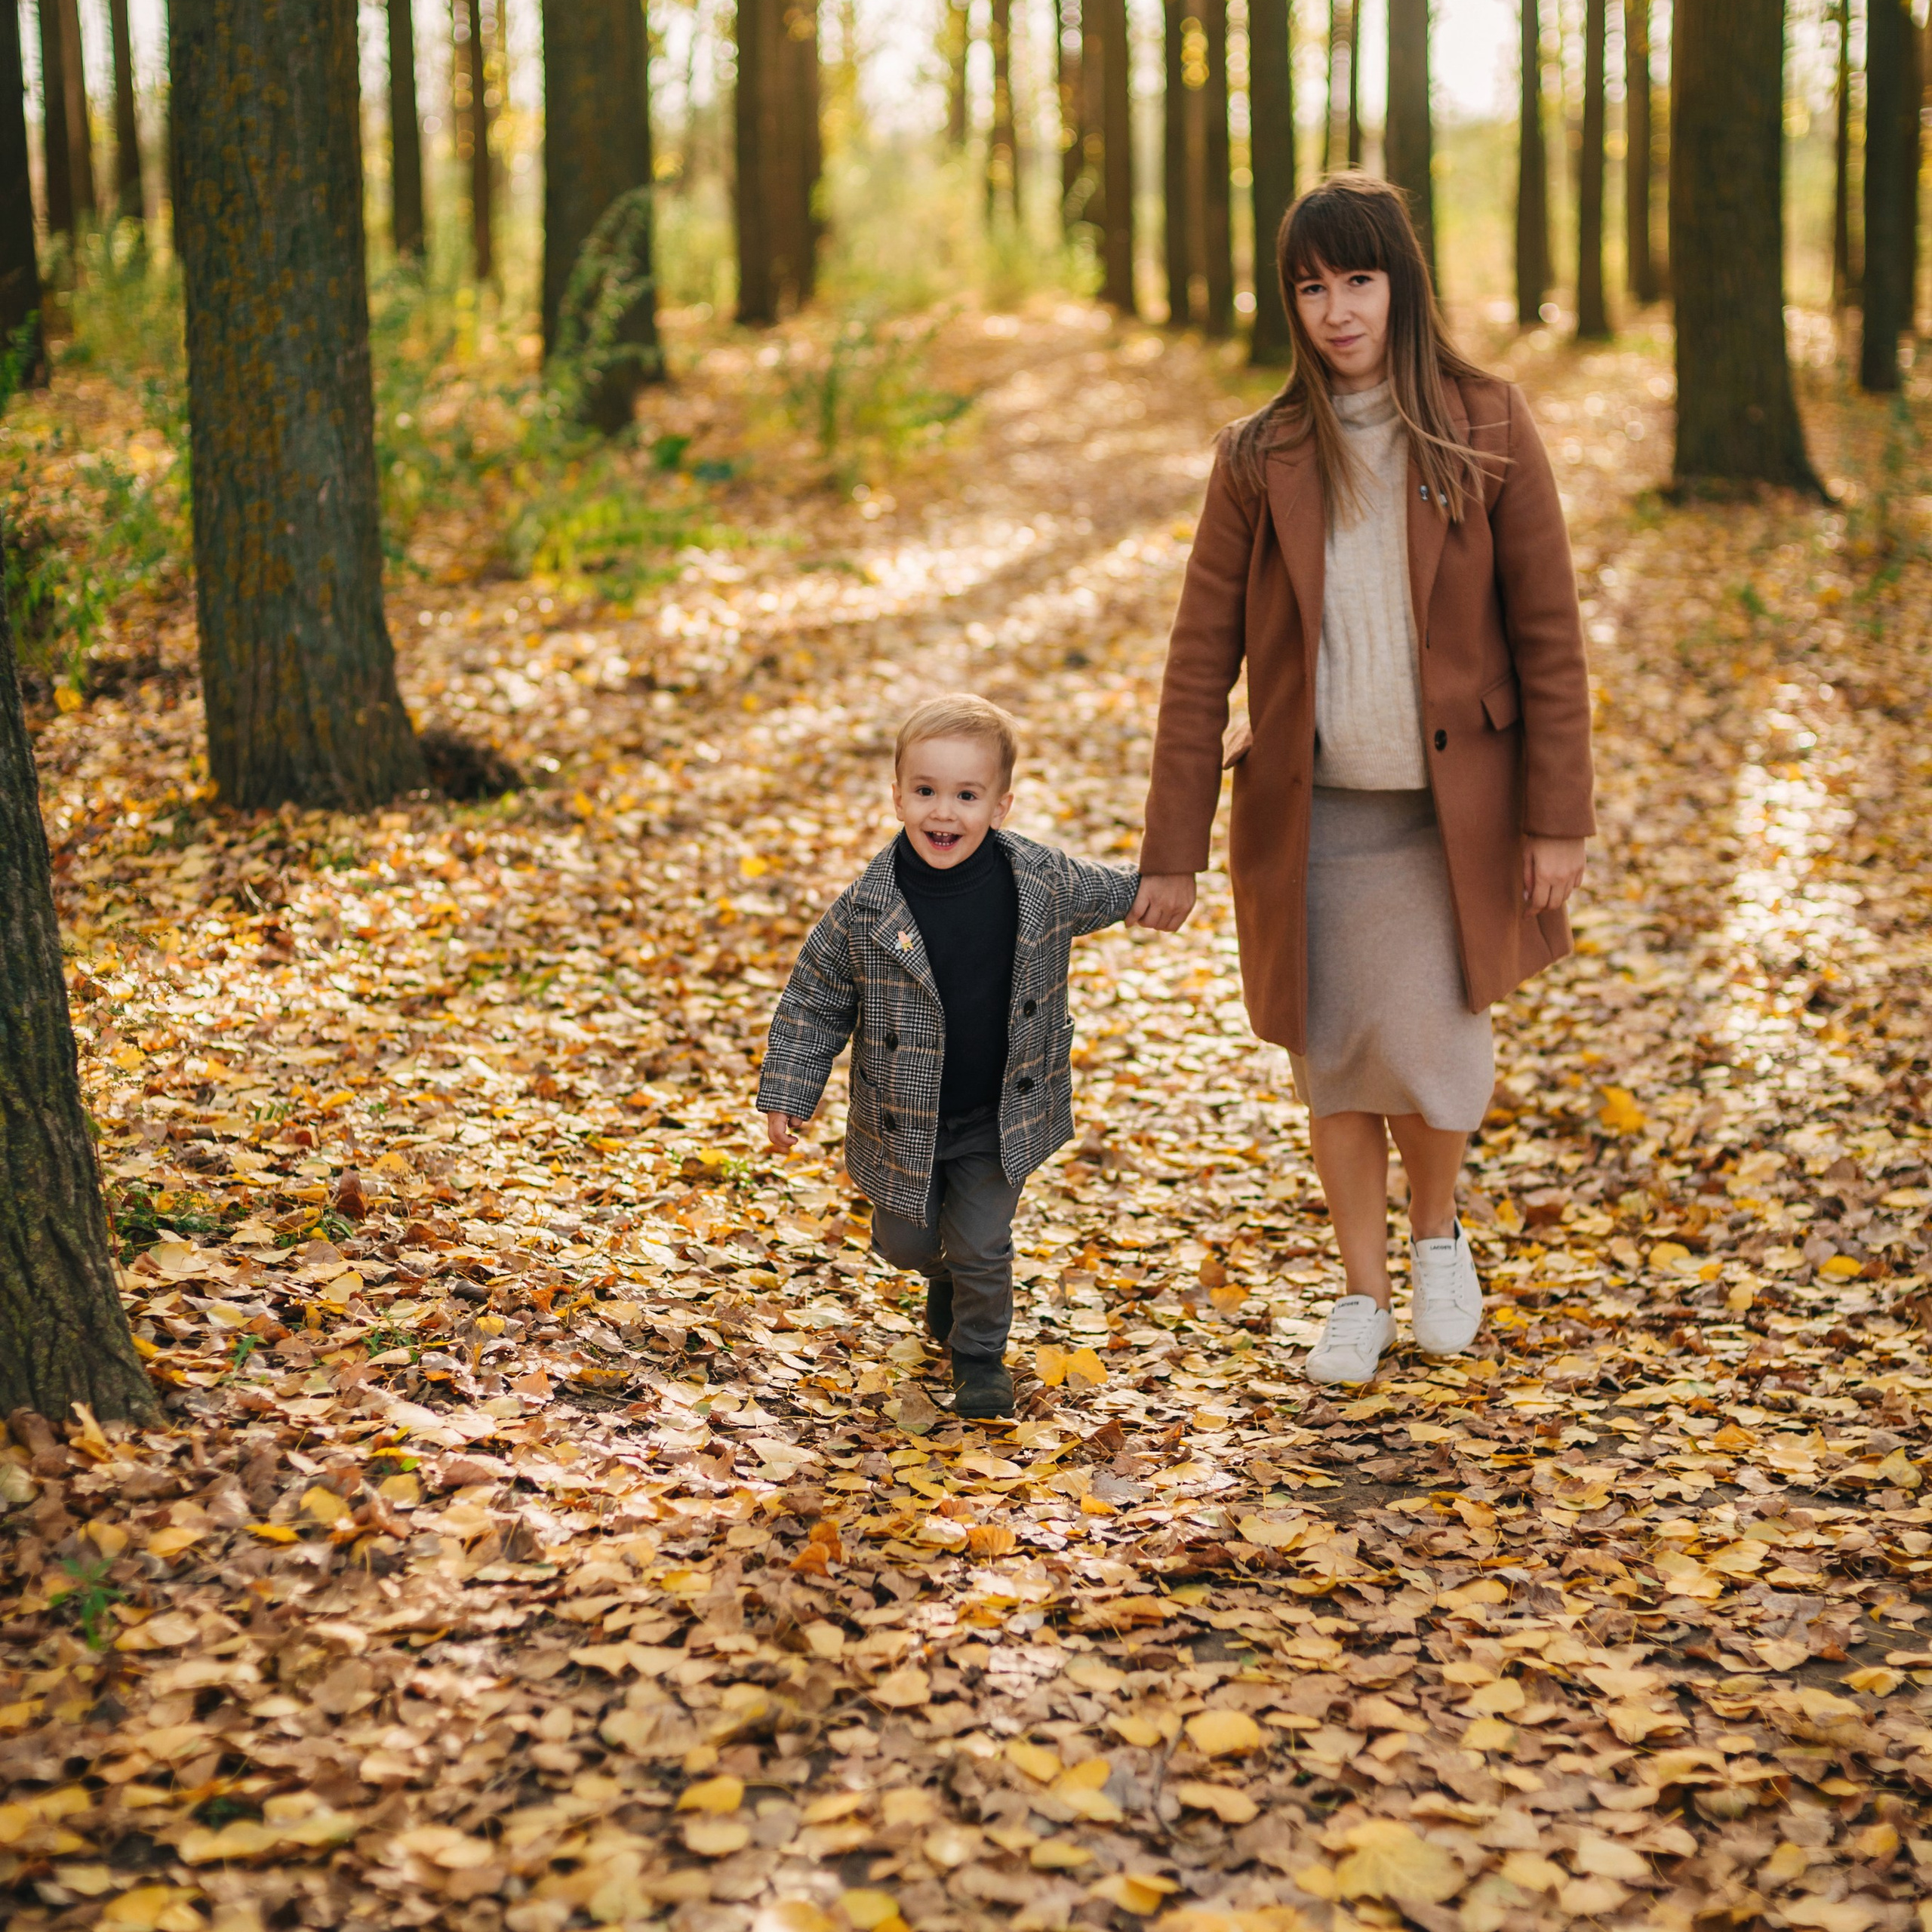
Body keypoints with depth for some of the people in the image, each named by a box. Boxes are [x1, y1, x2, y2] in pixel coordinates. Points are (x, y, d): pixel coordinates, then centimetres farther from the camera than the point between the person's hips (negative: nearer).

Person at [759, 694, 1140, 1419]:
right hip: (902, 1122, 1)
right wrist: (785, 1093, -6)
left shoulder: (1045, 884, -15)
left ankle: (979, 1357, 24)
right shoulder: (865, 909, -19)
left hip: (1000, 1119, 0)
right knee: (905, 1242, 15)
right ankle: (947, 1275, 50)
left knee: (982, 1247, -2)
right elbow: (814, 1000, -7)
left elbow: (1114, 891, 9)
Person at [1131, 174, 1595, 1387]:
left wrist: (1559, 817, -7)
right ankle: (1364, 1293, 26)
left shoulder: (1488, 430, -5)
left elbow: (1549, 631, -4)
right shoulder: (1262, 458, -2)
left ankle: (1439, 1232, 26)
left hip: (1450, 810, -2)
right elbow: (1203, 657, -1)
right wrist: (1174, 848, -4)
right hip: (1312, 810, 2)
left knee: (1428, 1045, -5)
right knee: (1336, 1055, 8)